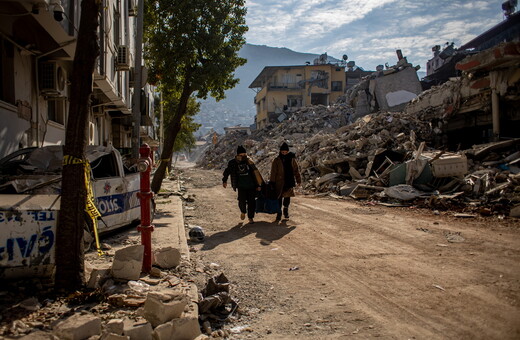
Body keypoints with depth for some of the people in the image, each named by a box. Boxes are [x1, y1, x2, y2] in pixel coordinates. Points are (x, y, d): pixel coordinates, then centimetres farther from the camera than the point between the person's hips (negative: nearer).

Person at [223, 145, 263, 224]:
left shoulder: (249, 161, -3)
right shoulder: (232, 163, -2)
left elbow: (256, 173, 3)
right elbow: (227, 171, 16)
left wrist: (259, 185, 3)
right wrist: (224, 180, 17)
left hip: (251, 186, 0)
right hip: (241, 186, 0)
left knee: (251, 202, 1)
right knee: (242, 201, -13)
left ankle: (251, 218, 19)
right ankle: (243, 211, 19)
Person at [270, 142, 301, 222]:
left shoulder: (292, 159, 3)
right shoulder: (277, 160, -4)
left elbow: (296, 170, 9)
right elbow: (273, 172, -3)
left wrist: (298, 180, 8)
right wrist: (272, 182, -6)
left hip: (289, 181, 2)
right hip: (279, 182, -2)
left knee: (287, 197, 10)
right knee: (279, 198, 1)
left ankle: (286, 210, 35)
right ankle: (279, 214, 10)